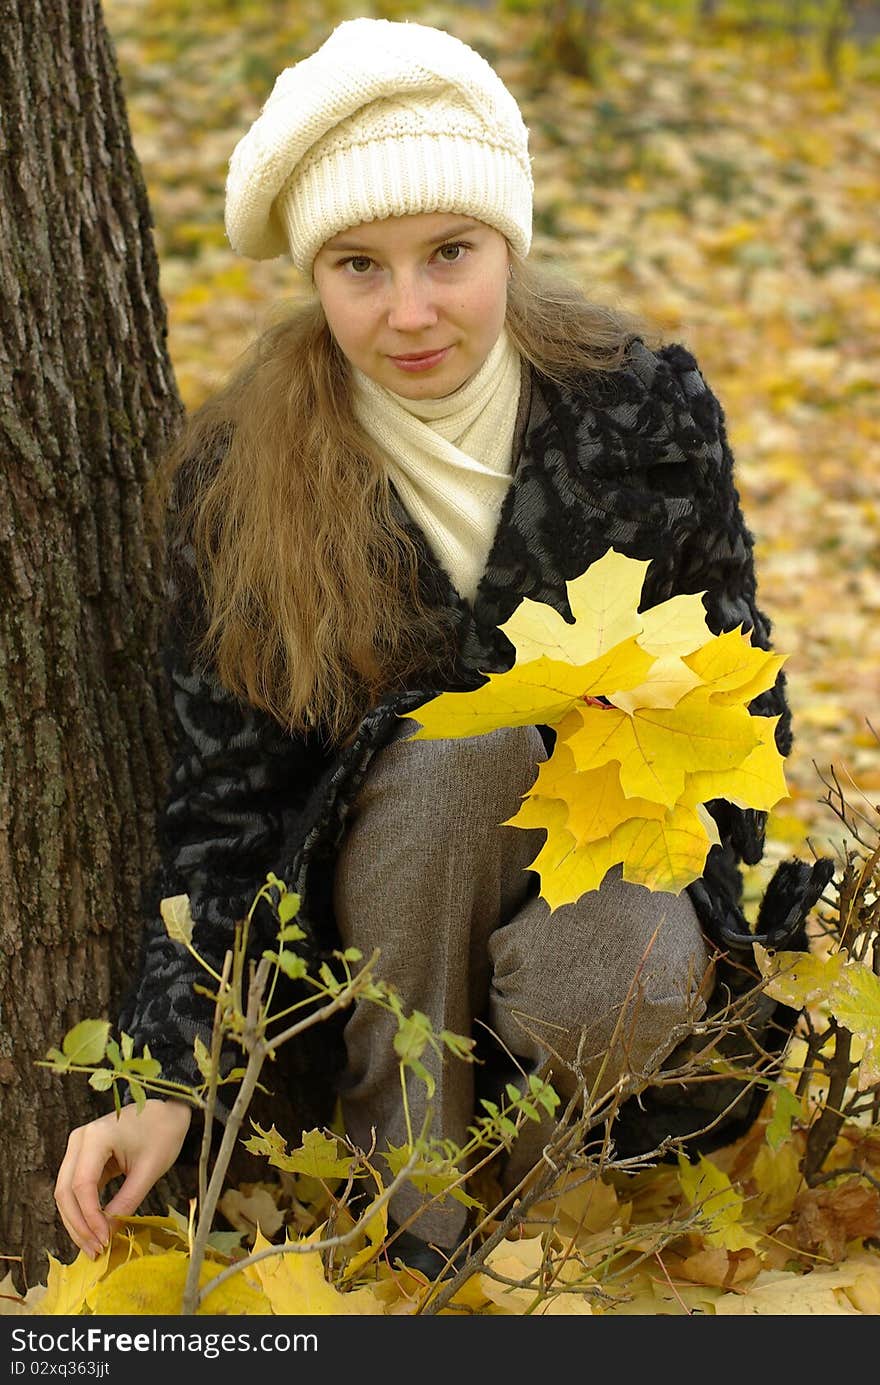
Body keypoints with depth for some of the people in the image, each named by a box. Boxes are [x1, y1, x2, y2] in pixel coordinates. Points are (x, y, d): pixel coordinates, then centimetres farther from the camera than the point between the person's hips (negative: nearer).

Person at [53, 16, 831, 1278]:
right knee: (453, 742, -34)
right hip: (384, 901, 0)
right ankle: (406, 1209, -19)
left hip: (613, 843, 0)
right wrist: (167, 1079, -18)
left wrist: (692, 918, -12)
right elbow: (223, 796, -10)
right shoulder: (238, 476, -13)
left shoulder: (647, 406, -11)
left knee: (611, 995, -35)